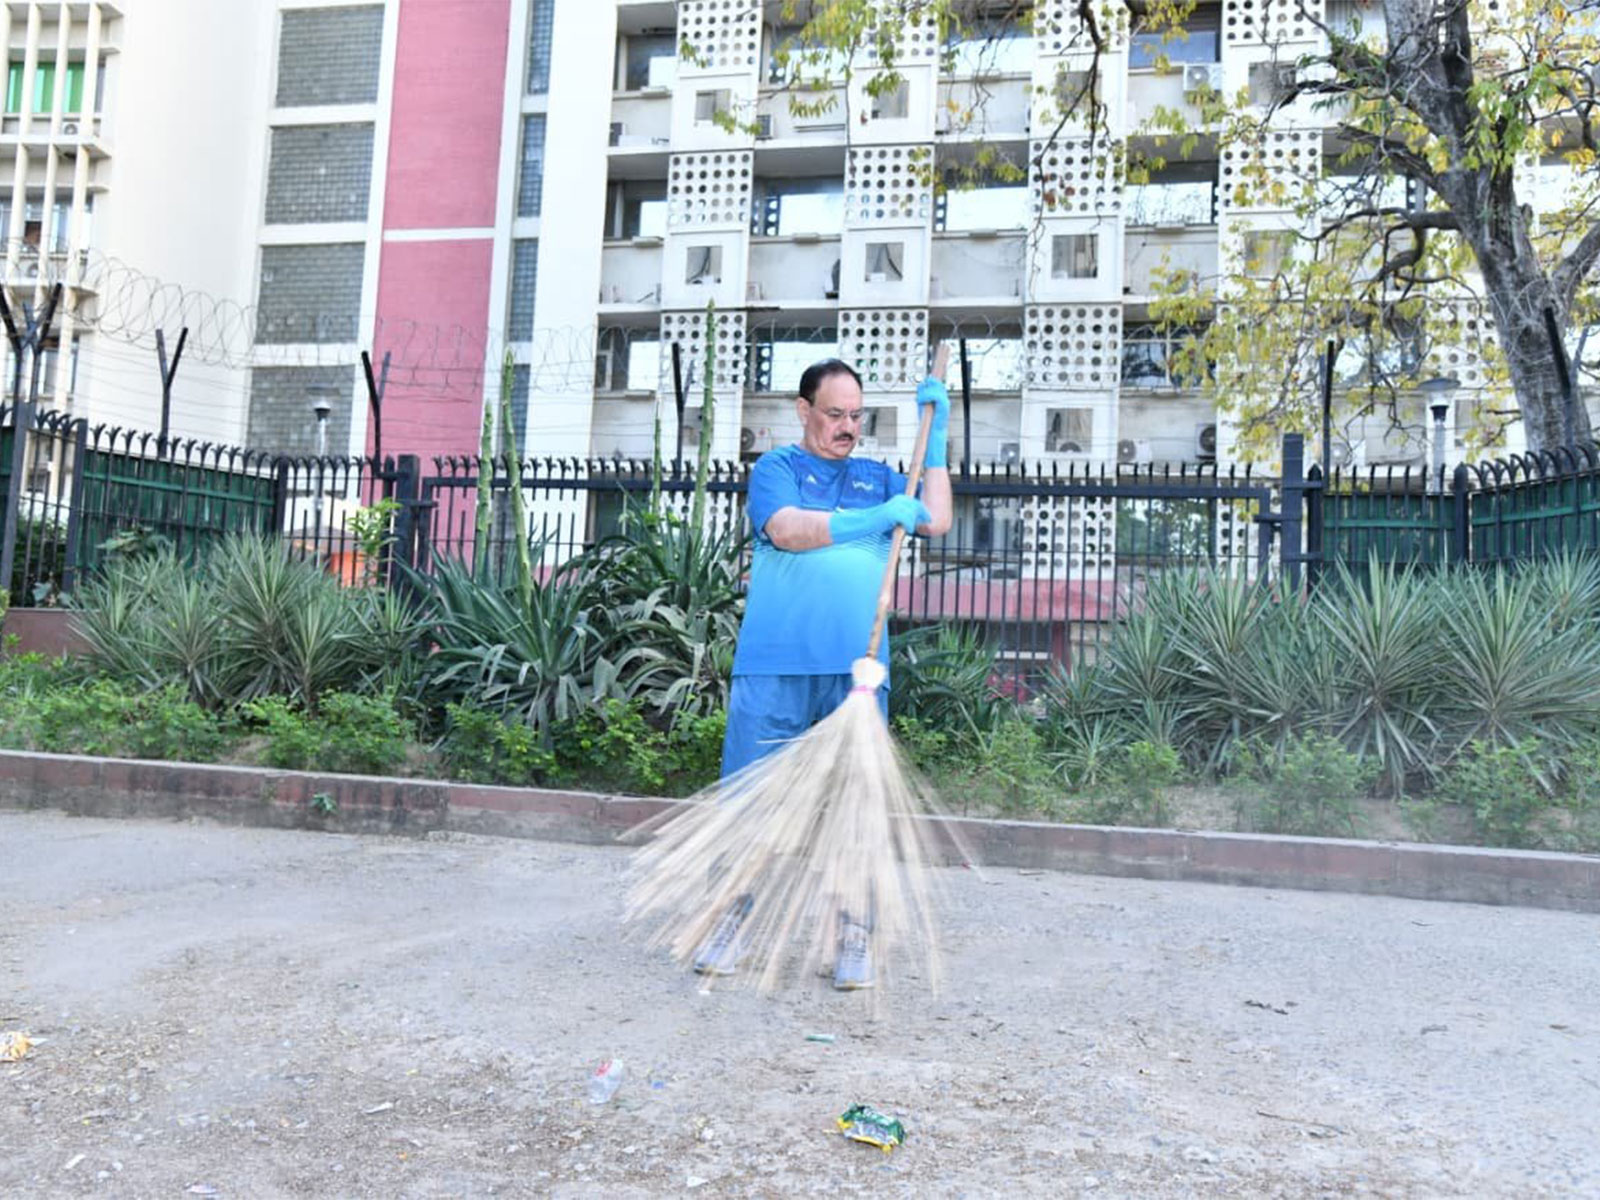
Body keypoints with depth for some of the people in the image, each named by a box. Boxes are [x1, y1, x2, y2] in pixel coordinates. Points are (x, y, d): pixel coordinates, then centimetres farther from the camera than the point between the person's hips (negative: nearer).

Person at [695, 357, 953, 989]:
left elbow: (937, 521, 5)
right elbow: (786, 529, -11)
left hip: (856, 672, 3)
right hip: (774, 668, -3)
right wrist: (873, 520, -17)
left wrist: (935, 435, 5)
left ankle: (852, 936, 13)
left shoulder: (878, 478, 20)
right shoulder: (776, 467, 8)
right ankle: (732, 920, 17)